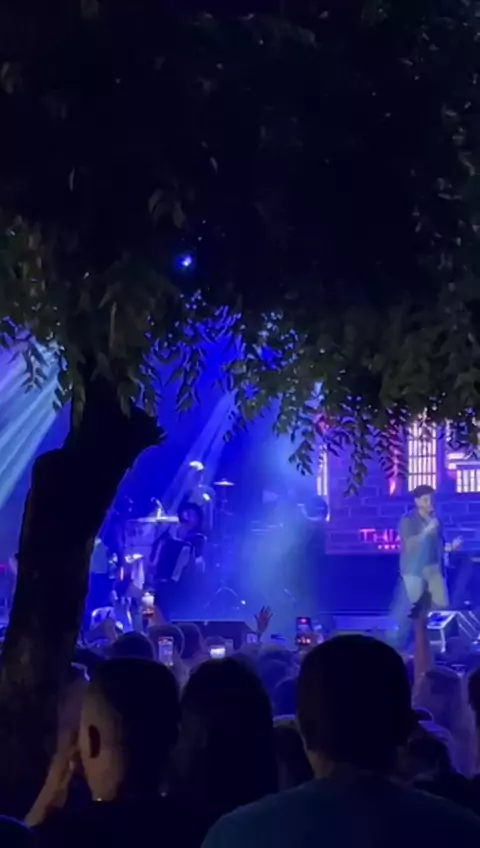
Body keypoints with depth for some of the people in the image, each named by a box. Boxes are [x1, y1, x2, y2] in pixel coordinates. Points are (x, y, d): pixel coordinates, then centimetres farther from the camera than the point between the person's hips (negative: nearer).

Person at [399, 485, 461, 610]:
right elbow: (410, 545, -17)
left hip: (434, 569, 5)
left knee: (443, 605, 0)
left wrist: (451, 547, -4)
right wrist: (427, 530, -24)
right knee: (414, 608, -5)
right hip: (414, 570, -5)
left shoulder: (435, 520, 10)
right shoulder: (408, 520, -6)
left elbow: (438, 546, 16)